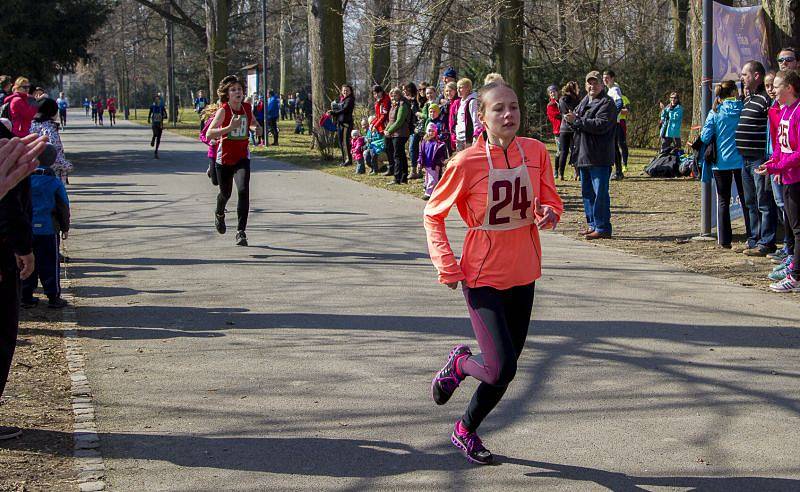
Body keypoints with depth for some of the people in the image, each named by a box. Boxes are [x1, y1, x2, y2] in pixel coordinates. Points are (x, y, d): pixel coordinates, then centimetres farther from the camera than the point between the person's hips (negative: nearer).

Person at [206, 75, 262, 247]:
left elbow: (252, 122, 21)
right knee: (226, 193, 16)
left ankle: (241, 232, -15)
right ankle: (219, 214, 52)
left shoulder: (247, 108, -3)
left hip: (242, 158, 2)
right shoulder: (223, 110, -16)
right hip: (224, 158, -2)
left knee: (243, 191, -19)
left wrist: (255, 127, -3)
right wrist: (230, 128, -37)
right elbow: (209, 134, -26)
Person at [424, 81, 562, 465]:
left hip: (523, 274, 5)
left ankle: (466, 430, 37)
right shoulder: (466, 163, -16)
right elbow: (433, 214, -4)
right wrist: (447, 267, -11)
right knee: (501, 370, -15)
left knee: (505, 366, 13)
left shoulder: (536, 153, -4)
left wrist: (548, 214, -16)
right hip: (483, 276, -5)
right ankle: (460, 362, 20)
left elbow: (552, 204, 8)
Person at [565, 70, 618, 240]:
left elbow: (601, 125, -20)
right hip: (584, 156, 9)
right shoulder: (584, 102, 19)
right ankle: (593, 225, 24)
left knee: (600, 193, -8)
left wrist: (577, 120, -19)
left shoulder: (607, 103, -8)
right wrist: (573, 120, -6)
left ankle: (602, 228, -6)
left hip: (599, 157, -9)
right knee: (587, 192, 15)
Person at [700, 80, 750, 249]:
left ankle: (724, 240, 5)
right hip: (742, 161, 0)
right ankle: (752, 237, 12)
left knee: (723, 201, 8)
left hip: (721, 162, 0)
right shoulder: (743, 109, -5)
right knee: (746, 199, 10)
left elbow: (705, 137, -7)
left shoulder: (715, 113, -5)